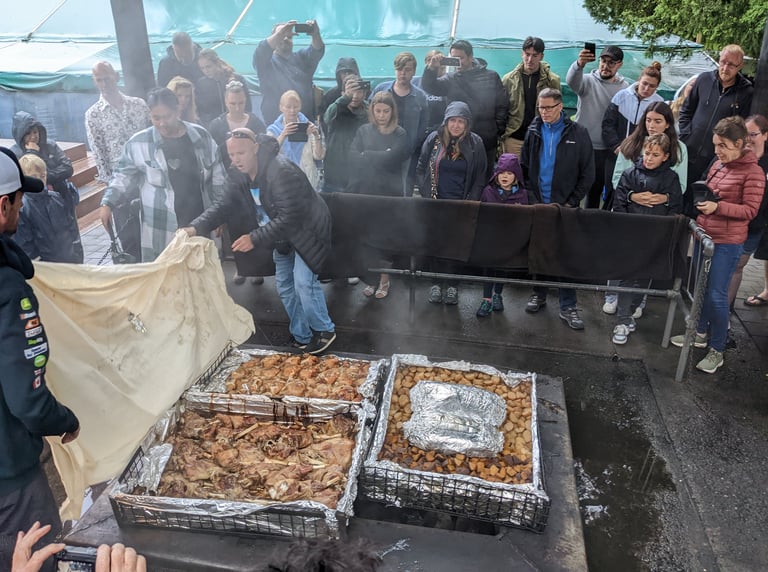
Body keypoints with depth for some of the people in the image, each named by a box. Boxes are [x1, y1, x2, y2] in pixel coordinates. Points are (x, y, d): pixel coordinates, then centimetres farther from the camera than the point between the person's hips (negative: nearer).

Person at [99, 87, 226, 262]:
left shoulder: (201, 136, 2)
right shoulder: (138, 143, -4)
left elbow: (217, 178, 7)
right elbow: (124, 177, 6)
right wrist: (107, 203, -7)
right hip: (160, 231, -2)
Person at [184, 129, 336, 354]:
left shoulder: (282, 172, -32)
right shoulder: (240, 175, -5)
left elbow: (290, 217, -35)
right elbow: (224, 205, -5)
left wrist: (255, 238, -36)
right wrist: (195, 227, -20)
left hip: (307, 230, -9)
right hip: (283, 235, 9)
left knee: (304, 282, -14)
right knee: (284, 285, 12)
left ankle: (324, 330, 8)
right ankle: (301, 336, 27)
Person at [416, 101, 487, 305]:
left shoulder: (475, 143, -1)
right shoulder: (434, 139, 1)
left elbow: (479, 178, 1)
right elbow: (421, 170, 5)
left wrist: (470, 203, -7)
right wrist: (427, 197, -3)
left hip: (461, 206, -1)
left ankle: (452, 284, 13)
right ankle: (437, 282, 15)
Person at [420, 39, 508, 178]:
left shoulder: (491, 77, 5)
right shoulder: (451, 79, 7)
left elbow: (502, 105, 6)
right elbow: (428, 87, -7)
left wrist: (498, 130, 1)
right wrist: (431, 69, -24)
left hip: (486, 141, -1)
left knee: (485, 180, 9)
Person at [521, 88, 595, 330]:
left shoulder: (578, 133, -3)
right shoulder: (533, 131, 5)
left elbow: (587, 173, -1)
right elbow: (524, 167, 8)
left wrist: (570, 202, -7)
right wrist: (531, 198, -2)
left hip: (565, 206, -2)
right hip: (537, 205, 3)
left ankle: (568, 306, 8)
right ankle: (538, 294, 28)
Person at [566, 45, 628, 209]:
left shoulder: (625, 88, 3)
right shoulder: (588, 80, -5)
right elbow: (571, 81, -28)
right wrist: (580, 64, -49)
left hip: (608, 149, 2)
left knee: (595, 189, 14)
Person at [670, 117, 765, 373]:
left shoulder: (753, 173, -12)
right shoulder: (718, 164, 7)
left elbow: (750, 210, -14)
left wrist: (717, 207, -25)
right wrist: (702, 200, 1)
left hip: (727, 242, -7)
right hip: (703, 235, 7)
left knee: (716, 295, -5)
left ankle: (717, 350, 7)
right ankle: (700, 332, 33)